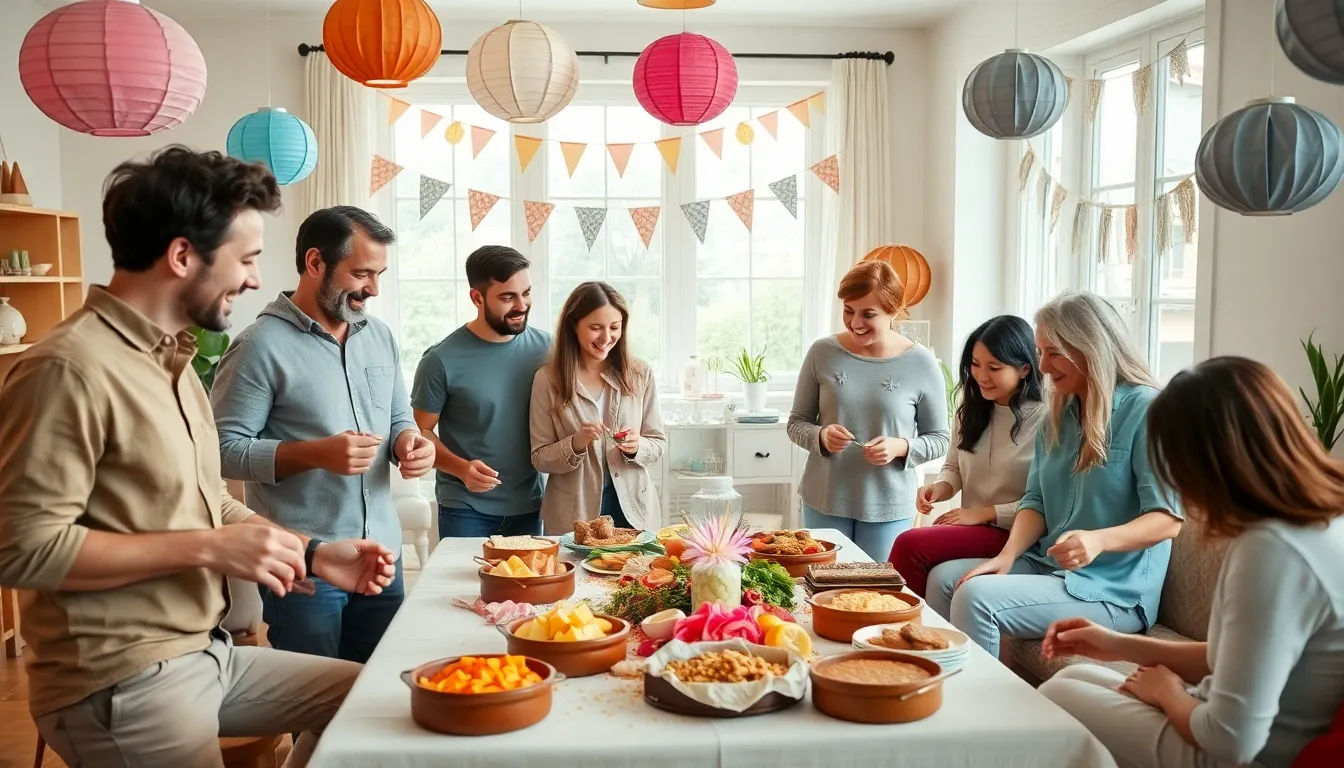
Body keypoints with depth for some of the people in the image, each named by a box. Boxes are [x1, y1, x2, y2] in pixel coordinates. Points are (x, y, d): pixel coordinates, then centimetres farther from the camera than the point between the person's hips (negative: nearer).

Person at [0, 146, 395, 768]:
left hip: (206, 653, 9)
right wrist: (206, 549, -23)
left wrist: (311, 553, 6)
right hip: (119, 685, -9)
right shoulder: (71, 368, -20)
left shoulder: (172, 358, 11)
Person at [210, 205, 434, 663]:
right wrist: (315, 454, -23)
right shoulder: (263, 344, -12)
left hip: (381, 556, 6)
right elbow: (223, 448, -14)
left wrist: (408, 441, -4)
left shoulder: (380, 336, 9)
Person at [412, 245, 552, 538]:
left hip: (528, 506, 4)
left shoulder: (544, 347, -1)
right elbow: (421, 431, -6)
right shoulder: (442, 360, -13)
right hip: (465, 510, -3)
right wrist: (461, 468, -22)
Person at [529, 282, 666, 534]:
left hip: (633, 507, 1)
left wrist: (637, 447, -17)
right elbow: (540, 459, -3)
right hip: (573, 514, -1)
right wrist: (576, 444, -21)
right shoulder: (548, 379, -6)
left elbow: (658, 443, 4)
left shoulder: (640, 374, -2)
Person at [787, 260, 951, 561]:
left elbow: (939, 439, 2)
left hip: (889, 507, -1)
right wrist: (821, 436, -15)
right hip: (824, 502, 1)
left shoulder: (921, 364, -6)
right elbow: (796, 423, 6)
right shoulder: (822, 353, -3)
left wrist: (901, 447, -17)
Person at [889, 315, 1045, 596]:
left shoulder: (1044, 420, -10)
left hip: (1014, 533, -5)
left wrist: (987, 513, -13)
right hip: (971, 526, 6)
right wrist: (940, 487, -3)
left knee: (911, 544, -27)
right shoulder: (970, 410, 12)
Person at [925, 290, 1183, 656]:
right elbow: (1036, 501, 10)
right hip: (1049, 566, 8)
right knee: (944, 577, -1)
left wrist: (1099, 540, -35)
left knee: (977, 597, -24)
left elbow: (1167, 518, -17)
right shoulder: (1059, 415, 11)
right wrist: (1007, 556, -9)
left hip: (1116, 590, -8)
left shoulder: (1144, 409, -13)